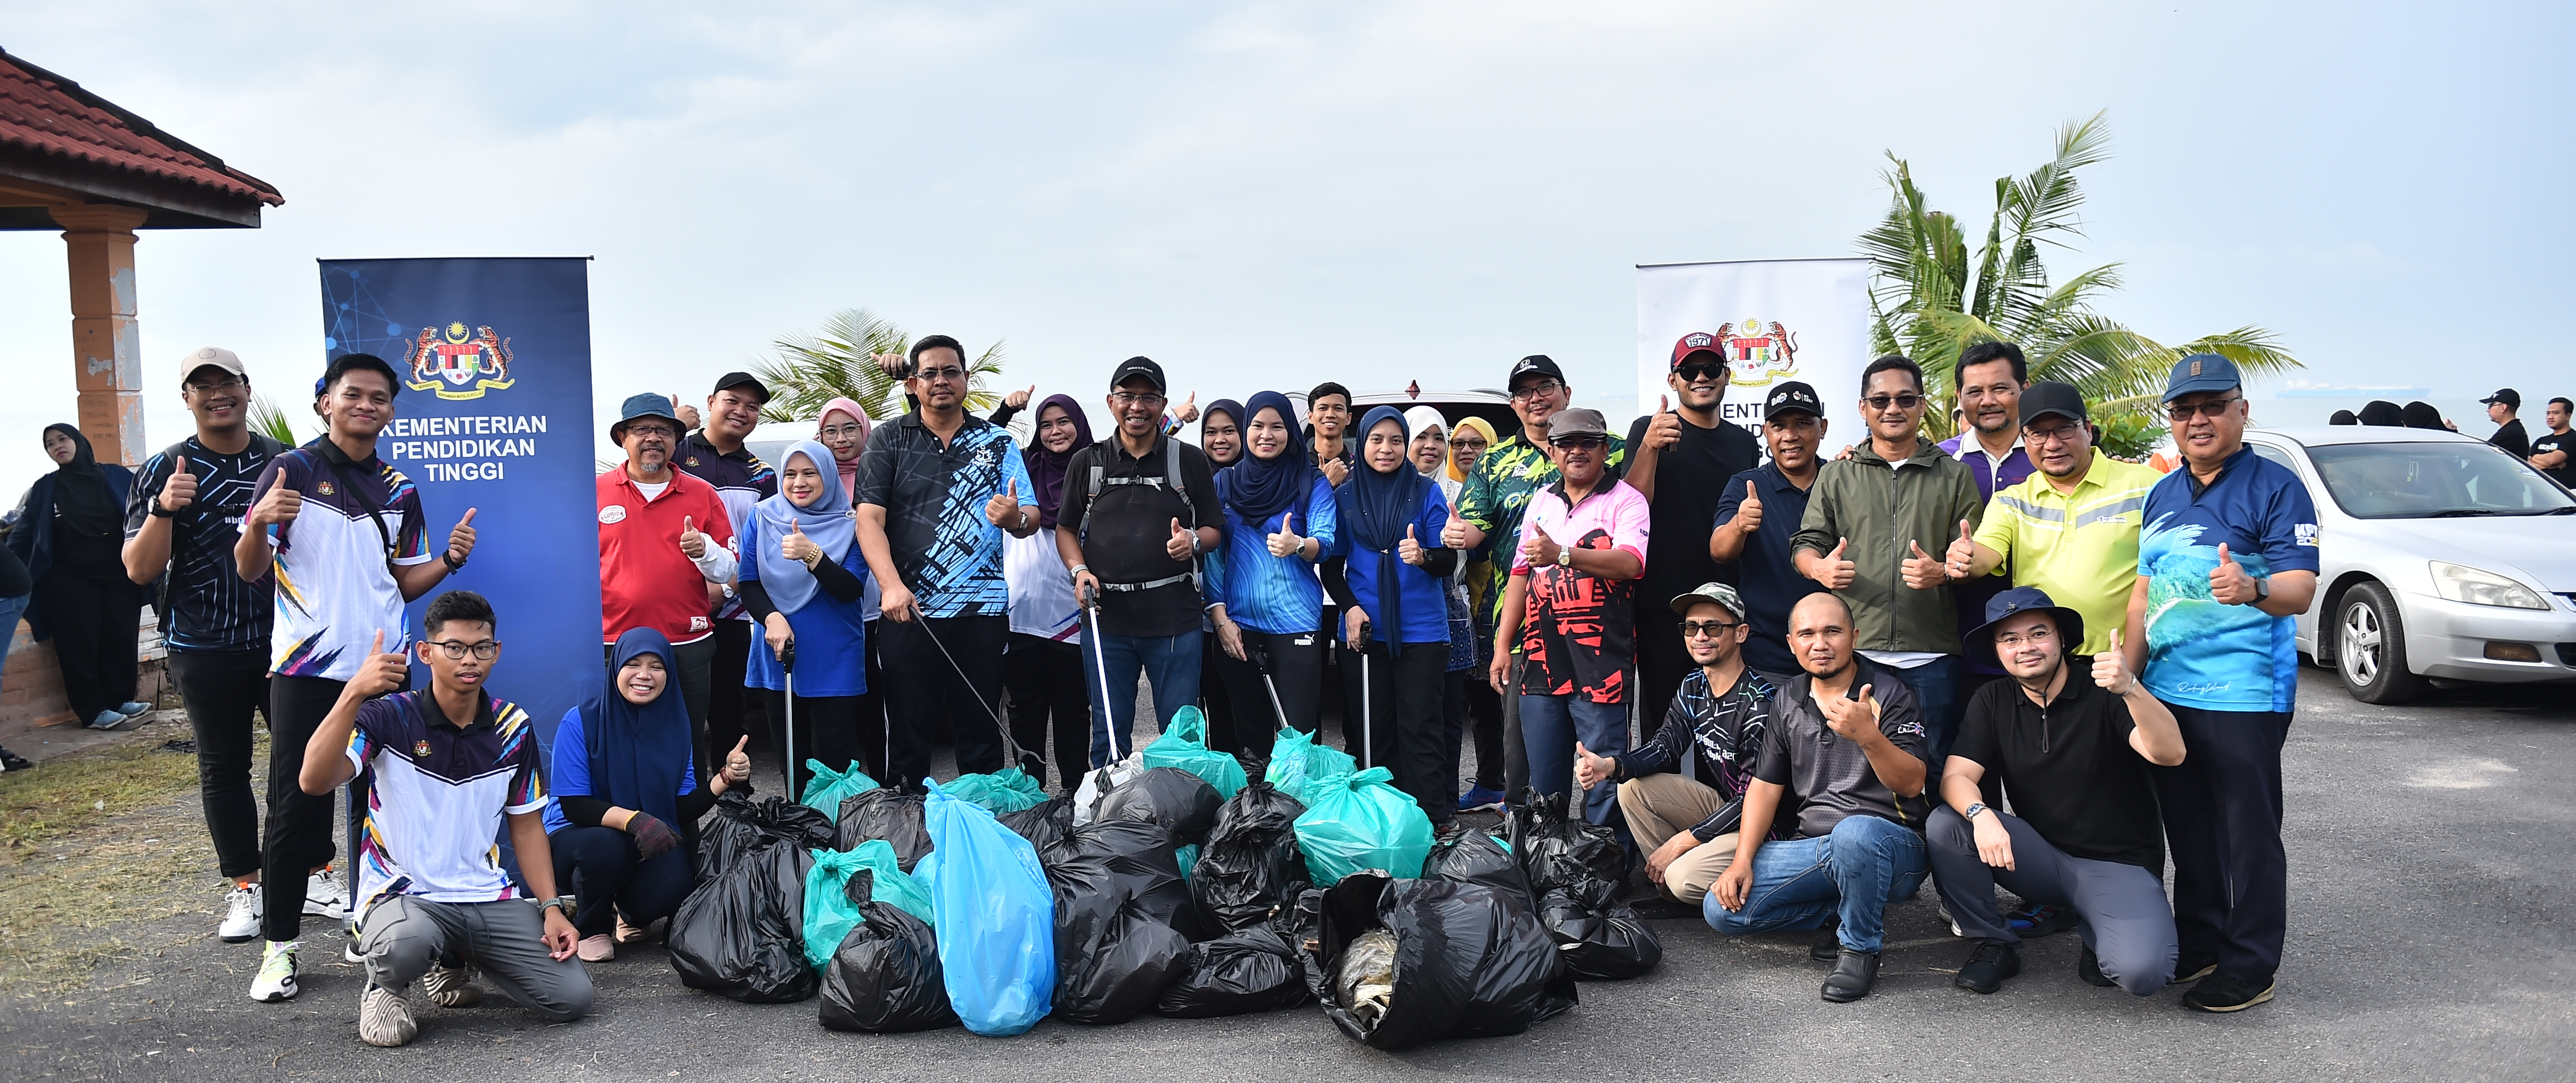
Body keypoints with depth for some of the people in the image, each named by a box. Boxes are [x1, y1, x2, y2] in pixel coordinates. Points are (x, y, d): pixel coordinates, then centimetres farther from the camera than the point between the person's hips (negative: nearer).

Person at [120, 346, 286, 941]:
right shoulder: (167, 469, -2)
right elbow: (139, 570, -8)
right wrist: (163, 509, -24)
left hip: (285, 640, 1)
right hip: (205, 651, -1)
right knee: (223, 768, 8)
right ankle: (244, 887, 19)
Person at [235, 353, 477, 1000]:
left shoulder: (399, 492, 12)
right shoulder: (292, 471, -2)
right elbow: (249, 570, -4)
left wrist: (449, 560, -4)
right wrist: (258, 523, -24)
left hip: (383, 665, 4)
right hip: (307, 667, -4)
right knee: (296, 806, -3)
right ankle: (278, 945, 5)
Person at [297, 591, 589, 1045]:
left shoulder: (513, 727, 4)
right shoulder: (389, 717, -9)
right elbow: (314, 782, -25)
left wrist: (552, 907, 1)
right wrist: (354, 693, -36)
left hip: (491, 897, 5)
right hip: (403, 895, -4)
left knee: (570, 998, -10)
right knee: (406, 943, -41)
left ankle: (456, 960, 20)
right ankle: (385, 987, 0)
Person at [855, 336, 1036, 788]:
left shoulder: (998, 442, 10)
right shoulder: (889, 441, 6)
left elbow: (1030, 520, 8)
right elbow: (870, 518, -3)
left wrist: (1015, 517, -17)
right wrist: (891, 583, -19)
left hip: (982, 610, 1)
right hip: (907, 610, -1)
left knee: (981, 730, 5)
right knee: (907, 729, 2)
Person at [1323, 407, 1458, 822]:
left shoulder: (1427, 492, 3)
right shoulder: (1344, 497, 7)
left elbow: (1449, 560, -2)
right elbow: (1331, 565, 9)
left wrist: (1423, 556, -24)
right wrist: (1349, 607, -8)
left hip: (1421, 630, -2)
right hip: (1364, 629, 2)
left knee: (1420, 730, -3)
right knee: (1373, 732, 4)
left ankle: (1431, 822, 0)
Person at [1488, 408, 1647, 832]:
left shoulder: (1625, 501, -1)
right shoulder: (1542, 501, 17)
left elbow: (1630, 563, -19)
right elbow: (1520, 574, 18)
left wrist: (1562, 554, -31)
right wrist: (1502, 644, 12)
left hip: (1600, 664, -5)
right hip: (1542, 660, 6)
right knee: (1542, 778, 12)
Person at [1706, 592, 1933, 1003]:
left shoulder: (1890, 695, -7)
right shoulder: (1788, 702, 9)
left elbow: (1911, 784, -18)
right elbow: (1765, 784, 9)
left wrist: (1868, 736, -37)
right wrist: (1742, 860, -4)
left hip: (1893, 844, -5)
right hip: (1811, 849, 5)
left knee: (1853, 833, -41)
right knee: (1722, 908, -13)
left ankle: (1860, 947, -13)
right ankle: (1845, 910, 6)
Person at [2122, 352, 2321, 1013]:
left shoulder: (2275, 487, -7)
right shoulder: (2162, 495, 14)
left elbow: (2300, 590, -16)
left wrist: (2252, 589, -38)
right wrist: (2126, 676, 12)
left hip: (2244, 693, -7)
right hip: (2166, 690, 7)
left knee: (2248, 834, -1)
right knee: (2188, 829, 15)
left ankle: (2250, 967, 7)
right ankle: (2198, 946, 27)